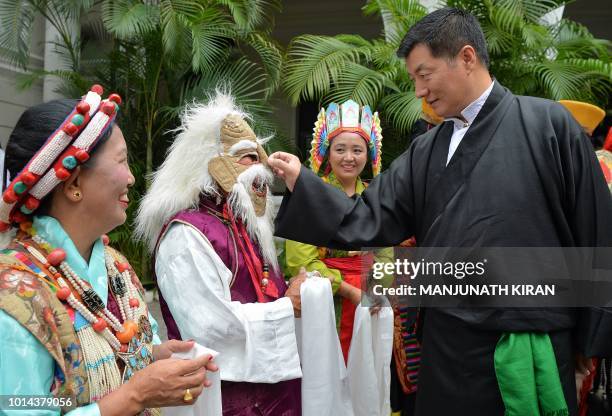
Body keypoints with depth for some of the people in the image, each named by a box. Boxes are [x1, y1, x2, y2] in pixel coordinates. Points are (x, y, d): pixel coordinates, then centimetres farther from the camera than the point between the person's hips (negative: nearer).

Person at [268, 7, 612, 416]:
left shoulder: (549, 124, -4)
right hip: (447, 345, 4)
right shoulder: (425, 153, 10)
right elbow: (370, 220, 5)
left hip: (528, 347, -4)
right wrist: (300, 181, -5)